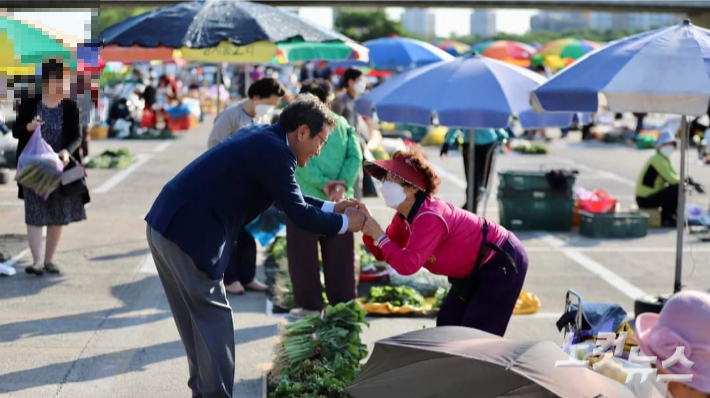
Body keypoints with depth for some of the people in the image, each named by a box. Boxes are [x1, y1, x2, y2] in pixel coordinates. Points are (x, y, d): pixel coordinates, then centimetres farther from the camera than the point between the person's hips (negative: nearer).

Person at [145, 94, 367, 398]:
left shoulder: (262, 137, 15)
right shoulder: (275, 151, -15)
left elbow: (287, 198, 25)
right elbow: (298, 214, -11)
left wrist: (331, 207, 21)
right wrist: (344, 223, 2)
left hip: (168, 225, 10)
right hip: (190, 234, -10)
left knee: (197, 316, 17)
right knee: (213, 318, 0)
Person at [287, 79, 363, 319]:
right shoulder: (342, 123, 10)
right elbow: (356, 156, -2)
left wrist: (324, 184, -16)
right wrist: (342, 185, -11)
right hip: (339, 201, 3)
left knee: (303, 256, 5)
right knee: (339, 256, 11)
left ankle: (310, 306, 7)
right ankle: (343, 305, 17)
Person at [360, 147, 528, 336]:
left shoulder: (429, 217, -31)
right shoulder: (404, 216, -1)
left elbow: (407, 264, -34)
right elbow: (383, 254, 3)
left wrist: (379, 235, -26)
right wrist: (367, 227, -11)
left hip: (502, 262, -10)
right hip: (477, 269, 10)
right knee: (447, 327, 13)